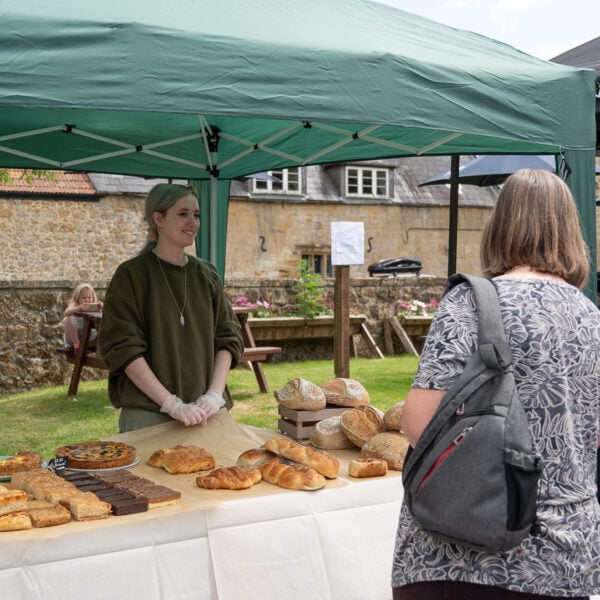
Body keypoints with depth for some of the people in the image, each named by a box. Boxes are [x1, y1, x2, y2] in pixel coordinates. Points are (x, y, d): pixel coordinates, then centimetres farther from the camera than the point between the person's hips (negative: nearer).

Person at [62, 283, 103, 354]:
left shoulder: (94, 306, 1)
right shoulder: (74, 305, -5)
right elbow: (67, 312, -30)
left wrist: (102, 307, -36)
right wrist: (79, 308, -48)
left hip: (90, 339, 2)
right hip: (75, 337, -2)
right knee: (67, 320, -25)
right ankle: (77, 344, -19)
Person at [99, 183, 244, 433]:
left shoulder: (207, 275, 8)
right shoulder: (131, 275, -5)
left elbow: (228, 337, 7)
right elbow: (123, 349, -11)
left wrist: (215, 393, -8)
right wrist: (172, 404, -17)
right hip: (148, 415, -4)